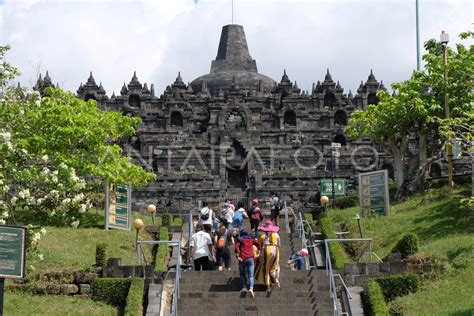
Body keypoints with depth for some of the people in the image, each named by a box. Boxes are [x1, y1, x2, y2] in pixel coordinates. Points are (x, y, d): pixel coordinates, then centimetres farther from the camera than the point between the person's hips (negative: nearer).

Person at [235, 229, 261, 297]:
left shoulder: (240, 239, 8)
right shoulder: (251, 239, 14)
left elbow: (237, 247, -9)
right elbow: (259, 244, 1)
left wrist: (237, 256, -11)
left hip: (242, 259, -1)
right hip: (250, 258, 1)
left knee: (242, 274, 16)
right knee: (251, 275, -3)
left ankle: (244, 287, 5)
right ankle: (251, 288, -23)